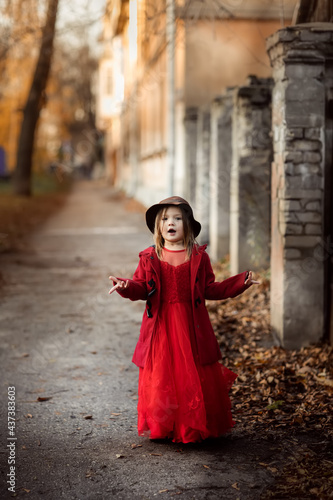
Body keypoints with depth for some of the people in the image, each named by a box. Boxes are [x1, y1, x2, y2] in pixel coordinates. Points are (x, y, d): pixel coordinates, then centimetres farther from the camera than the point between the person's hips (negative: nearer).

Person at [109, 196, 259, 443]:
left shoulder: (199, 257, 3)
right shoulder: (150, 258, 3)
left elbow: (210, 289, 6)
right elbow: (142, 288, 3)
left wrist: (240, 282, -2)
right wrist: (127, 286, -18)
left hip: (192, 327, 0)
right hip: (161, 325, 0)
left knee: (196, 377, 3)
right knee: (160, 376, 3)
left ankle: (197, 427, 19)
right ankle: (162, 428, 18)